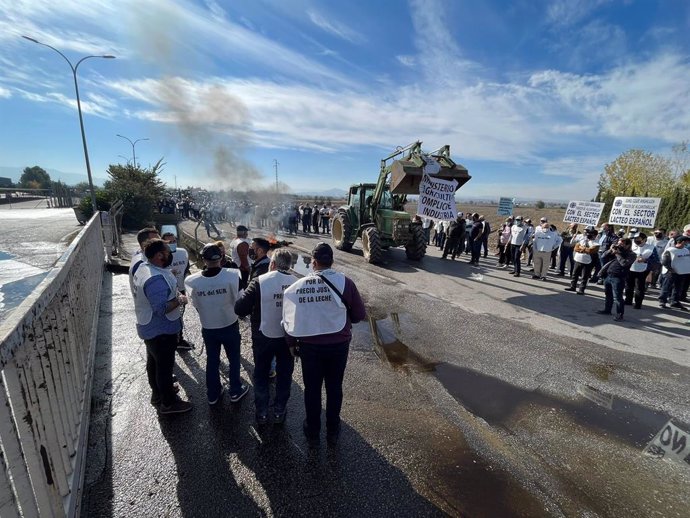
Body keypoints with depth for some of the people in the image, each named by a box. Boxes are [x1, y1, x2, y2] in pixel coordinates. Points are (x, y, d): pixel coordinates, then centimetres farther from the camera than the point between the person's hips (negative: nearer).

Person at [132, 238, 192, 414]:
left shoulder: (143, 266, 0)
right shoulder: (156, 279, -33)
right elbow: (162, 308, -34)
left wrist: (174, 293, 3)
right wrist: (179, 300, -19)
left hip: (150, 327, 10)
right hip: (161, 330, -10)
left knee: (154, 362, 25)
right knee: (165, 366, 7)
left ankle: (158, 393, 45)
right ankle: (168, 403, 25)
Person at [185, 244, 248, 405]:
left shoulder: (193, 281, -17)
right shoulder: (232, 275, -23)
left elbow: (196, 306, -3)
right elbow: (237, 299, -13)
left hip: (208, 329, 2)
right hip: (230, 326, -2)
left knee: (212, 361, 21)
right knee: (234, 359, 19)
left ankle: (213, 395, 36)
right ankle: (235, 391, 33)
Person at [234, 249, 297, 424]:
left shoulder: (259, 282, -18)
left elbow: (239, 309, -19)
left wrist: (256, 309, 0)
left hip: (263, 337, -1)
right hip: (288, 337, 1)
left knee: (261, 374, 20)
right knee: (284, 374, 20)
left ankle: (262, 413, 33)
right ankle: (279, 412, 34)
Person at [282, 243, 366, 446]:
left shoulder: (298, 286, -12)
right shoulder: (344, 282, -15)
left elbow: (289, 319, -6)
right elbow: (359, 314, -8)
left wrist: (292, 342, 10)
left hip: (309, 345, 1)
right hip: (338, 344, 0)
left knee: (312, 388, 20)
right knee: (334, 388, 19)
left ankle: (312, 429, 40)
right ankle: (333, 431, 37)